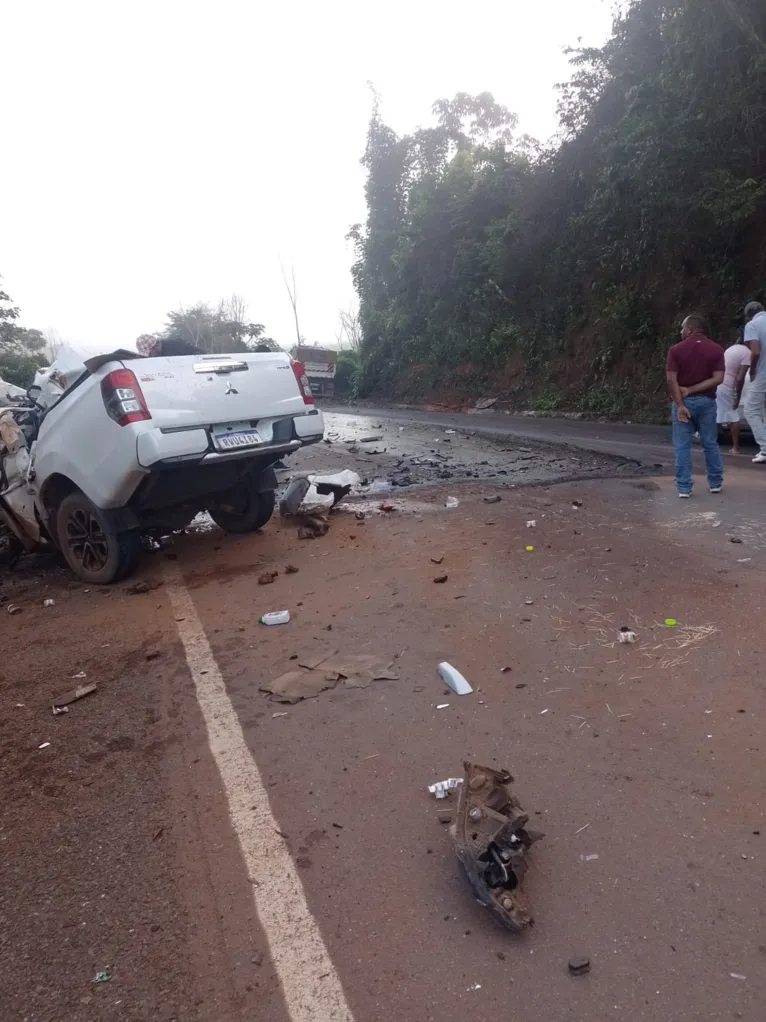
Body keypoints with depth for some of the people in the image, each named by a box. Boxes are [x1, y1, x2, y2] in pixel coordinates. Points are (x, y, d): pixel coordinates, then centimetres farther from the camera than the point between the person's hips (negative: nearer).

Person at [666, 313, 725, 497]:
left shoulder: (676, 349, -6)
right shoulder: (716, 349, 0)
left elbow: (671, 380, -13)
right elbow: (718, 378, -9)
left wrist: (680, 404, -14)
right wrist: (691, 390, -7)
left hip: (683, 401, -2)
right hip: (706, 401, 2)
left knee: (682, 446, 2)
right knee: (710, 444, 14)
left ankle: (684, 487, 1)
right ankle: (715, 483, 22)